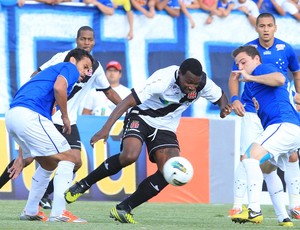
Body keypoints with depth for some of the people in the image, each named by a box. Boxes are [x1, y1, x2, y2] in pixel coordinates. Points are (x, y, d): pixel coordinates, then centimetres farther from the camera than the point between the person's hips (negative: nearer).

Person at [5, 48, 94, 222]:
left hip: (12, 116, 9)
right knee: (67, 158, -2)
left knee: (49, 164, 24)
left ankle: (30, 212, 26)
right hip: (30, 115, -9)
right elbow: (59, 87, -15)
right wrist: (65, 117, -2)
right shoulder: (70, 68, 9)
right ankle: (59, 213, -12)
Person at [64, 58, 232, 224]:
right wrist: (106, 129, -39)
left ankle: (123, 209, -7)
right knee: (130, 155, -32)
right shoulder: (162, 80, -30)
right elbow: (127, 102, -31)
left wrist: (224, 107, -18)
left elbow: (221, 97, 8)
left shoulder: (203, 83, -14)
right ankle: (83, 185, -11)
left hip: (166, 128, 5)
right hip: (141, 117, -5)